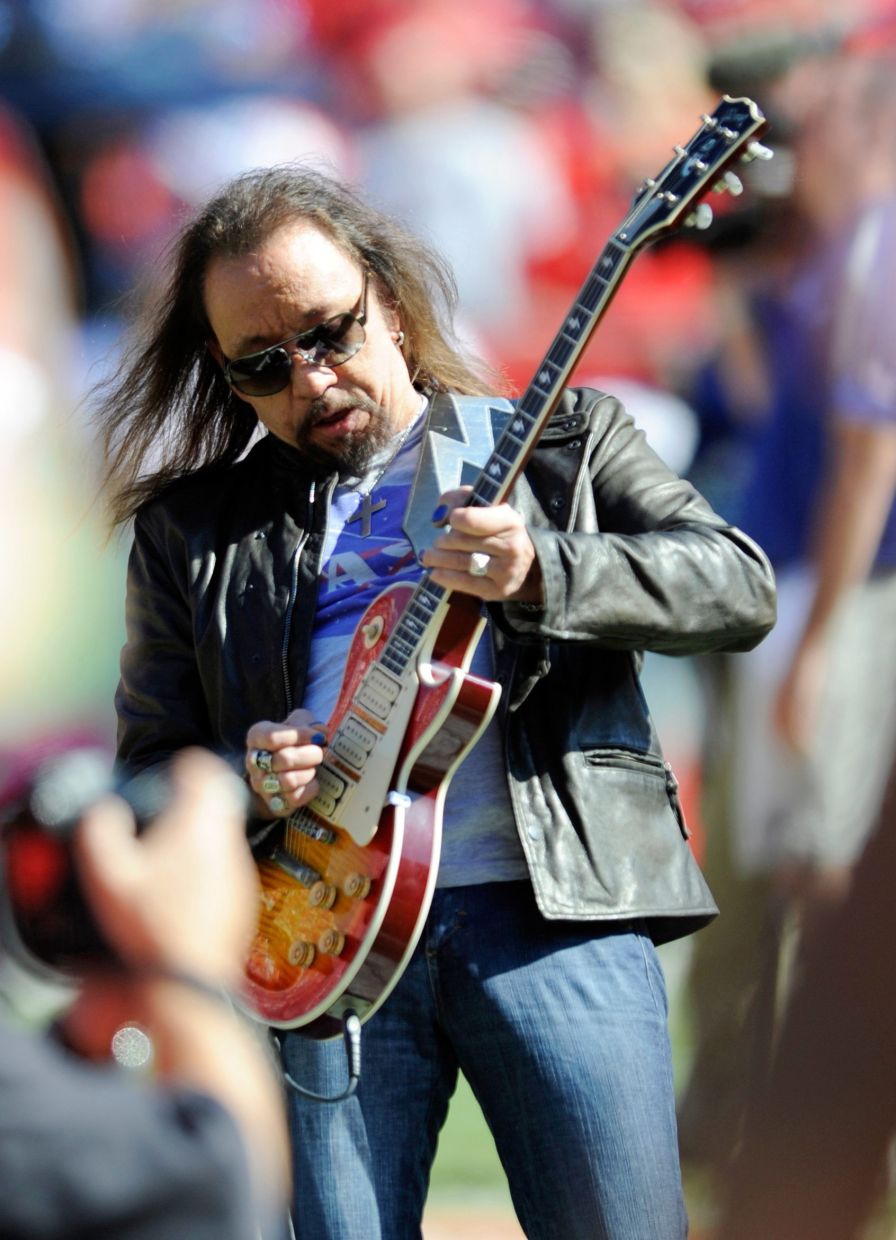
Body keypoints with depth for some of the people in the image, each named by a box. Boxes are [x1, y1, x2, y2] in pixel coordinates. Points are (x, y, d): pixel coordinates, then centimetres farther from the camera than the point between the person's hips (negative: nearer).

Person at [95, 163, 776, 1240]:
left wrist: (539, 574, -16)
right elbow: (146, 770, 18)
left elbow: (741, 589, -1)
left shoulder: (562, 438, 12)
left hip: (556, 907, -1)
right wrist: (241, 780, -5)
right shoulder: (193, 528, 18)